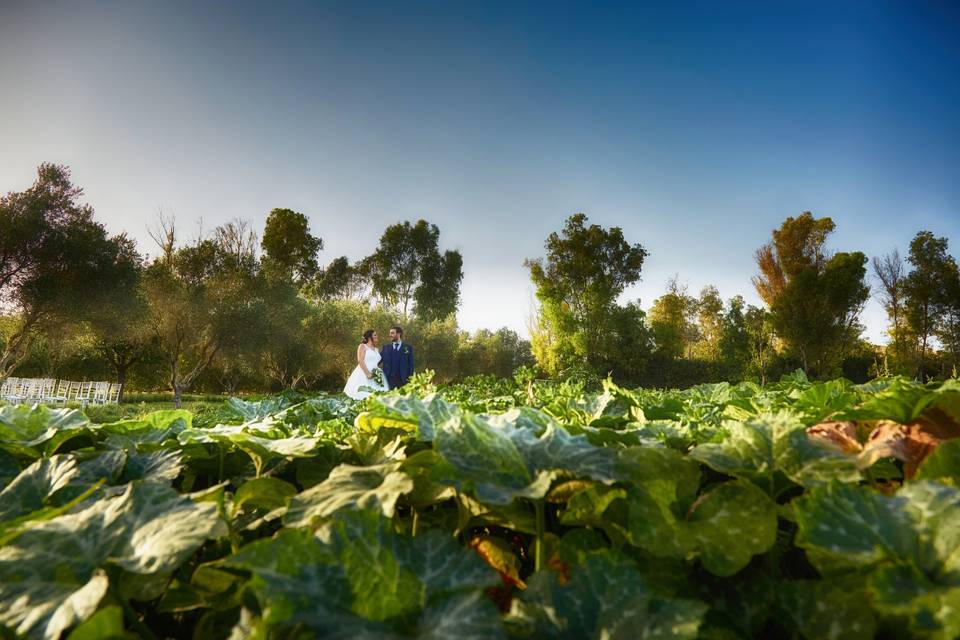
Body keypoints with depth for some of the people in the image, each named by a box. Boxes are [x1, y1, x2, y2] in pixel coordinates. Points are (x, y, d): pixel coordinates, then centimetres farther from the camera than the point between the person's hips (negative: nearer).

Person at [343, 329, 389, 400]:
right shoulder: (362, 346, 5)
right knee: (363, 396, -17)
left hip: (376, 376, 6)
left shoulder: (376, 350, 23)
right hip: (363, 374, -5)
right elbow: (360, 361, -7)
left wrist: (379, 373, 3)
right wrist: (368, 373, -19)